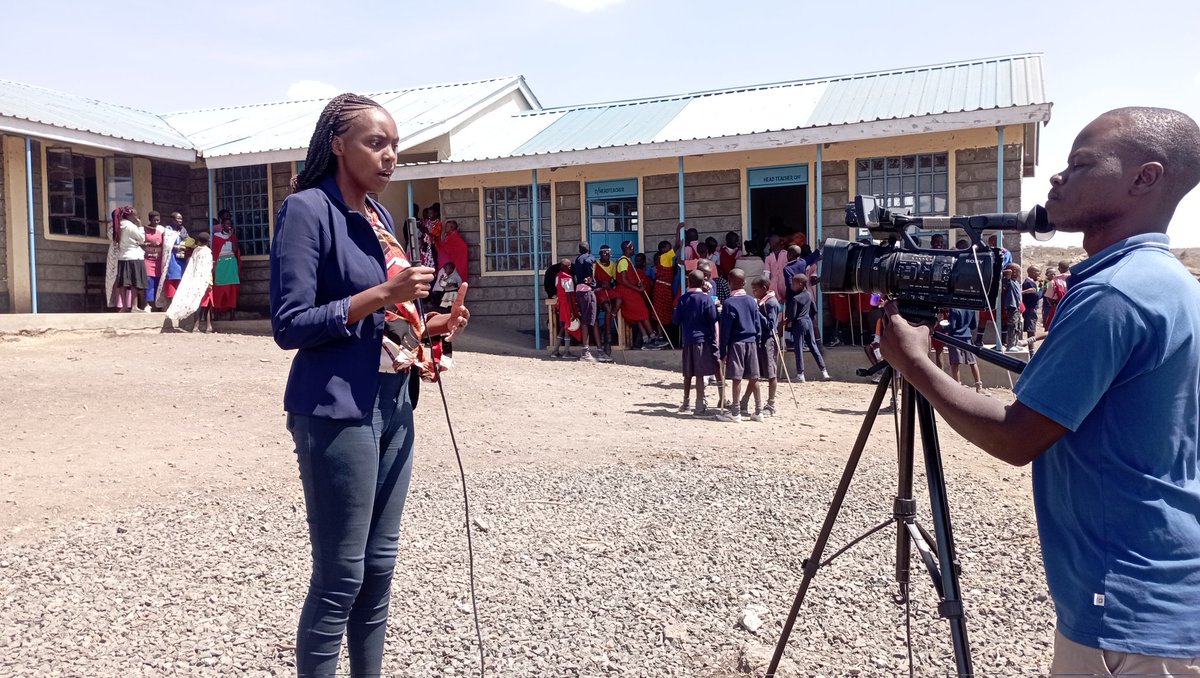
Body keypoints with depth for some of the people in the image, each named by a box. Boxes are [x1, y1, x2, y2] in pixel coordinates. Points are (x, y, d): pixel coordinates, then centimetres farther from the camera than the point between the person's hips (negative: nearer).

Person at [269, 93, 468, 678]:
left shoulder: (378, 214, 13)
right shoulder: (307, 209, -10)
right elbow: (290, 325, -16)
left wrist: (427, 326, 1)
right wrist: (383, 294, -21)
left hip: (391, 406, 8)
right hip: (337, 413, -8)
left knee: (378, 568, 15)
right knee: (339, 577, 2)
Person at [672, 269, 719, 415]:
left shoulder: (682, 299, 1)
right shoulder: (706, 299, -7)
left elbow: (676, 320, 6)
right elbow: (713, 321, -7)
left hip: (687, 340, 3)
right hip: (703, 339, -3)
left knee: (688, 373, 15)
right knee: (700, 373, -3)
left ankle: (686, 402, 27)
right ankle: (699, 406, -3)